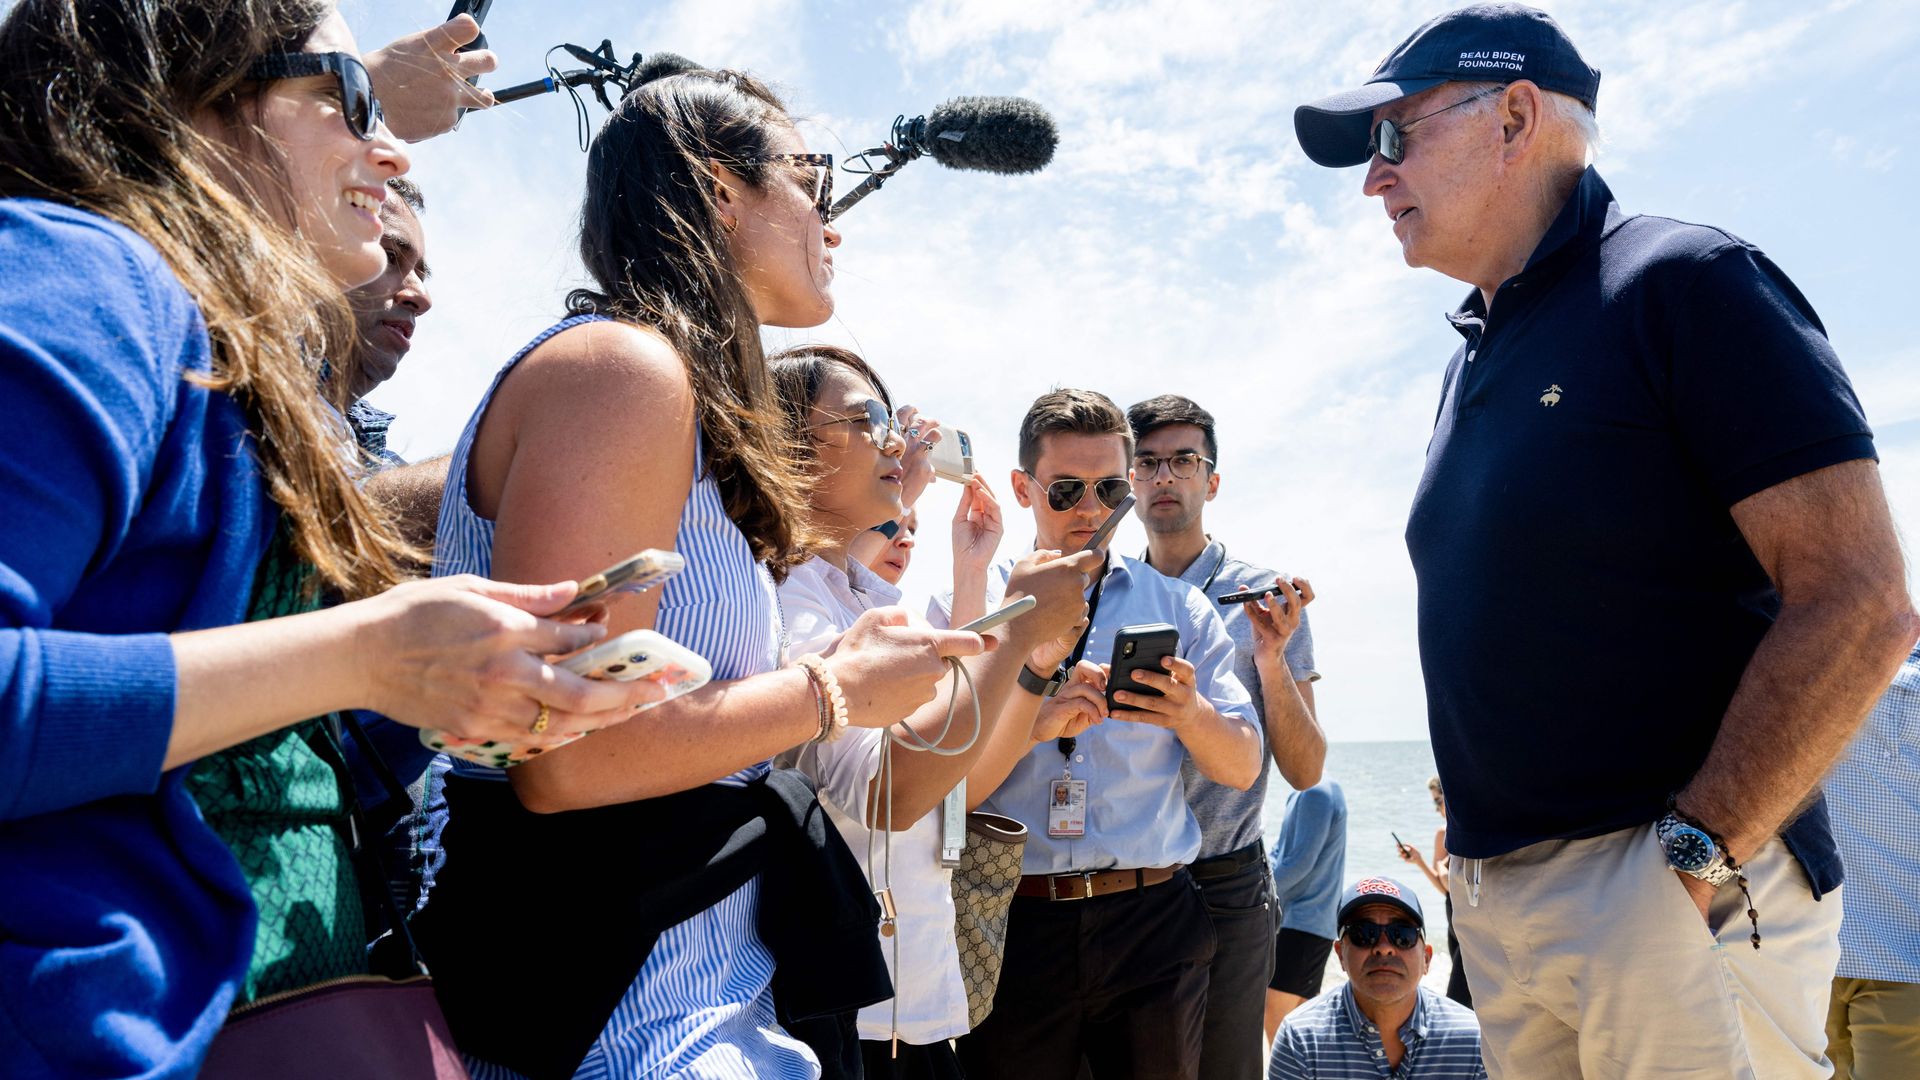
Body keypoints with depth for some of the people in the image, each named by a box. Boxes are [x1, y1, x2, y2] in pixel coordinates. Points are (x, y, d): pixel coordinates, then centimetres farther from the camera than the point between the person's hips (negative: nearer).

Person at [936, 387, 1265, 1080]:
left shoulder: (1178, 607, 8)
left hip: (1152, 924, 2)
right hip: (1012, 924, -1)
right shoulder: (963, 607, 2)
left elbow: (1242, 769, 4)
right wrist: (1036, 716, -21)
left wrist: (1191, 713, -16)